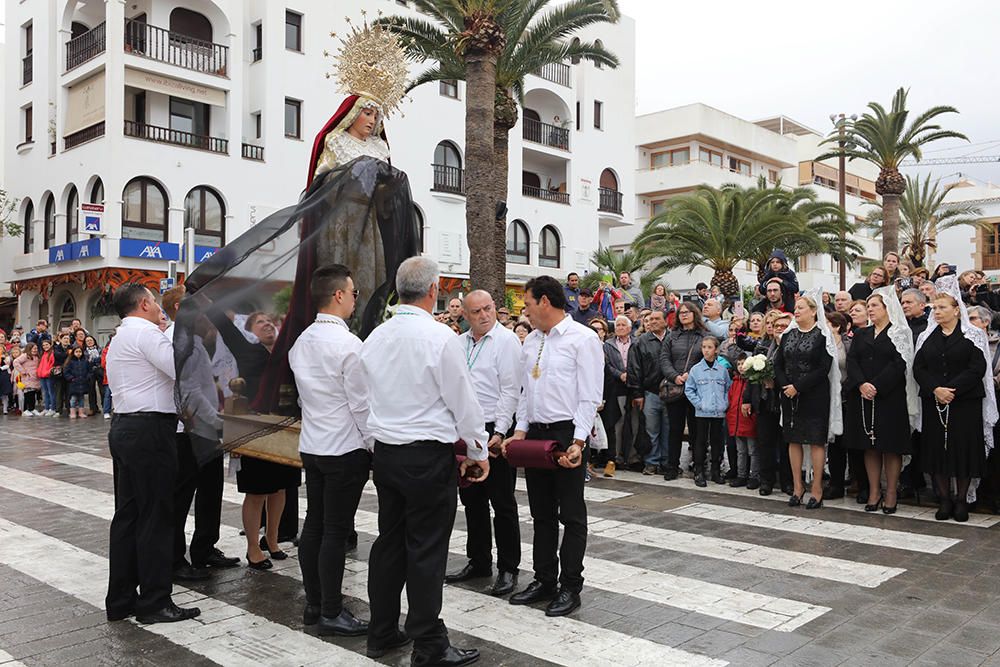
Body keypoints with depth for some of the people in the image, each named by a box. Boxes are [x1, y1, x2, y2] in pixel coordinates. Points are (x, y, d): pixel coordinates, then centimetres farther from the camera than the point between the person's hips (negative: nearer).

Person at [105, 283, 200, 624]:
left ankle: (120, 600, 19)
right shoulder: (146, 332, -11)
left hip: (123, 426, 10)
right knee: (155, 516, -3)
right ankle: (154, 603, 4)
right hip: (149, 429, -10)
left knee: (127, 514, 12)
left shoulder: (119, 338, 22)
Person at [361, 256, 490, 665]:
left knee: (389, 542, 15)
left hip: (385, 451, 7)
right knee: (427, 550, 1)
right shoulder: (440, 337, -15)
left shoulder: (375, 337, 4)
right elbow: (463, 401, -10)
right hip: (429, 455, -7)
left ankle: (381, 634, 27)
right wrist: (478, 451, 2)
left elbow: (368, 399, 12)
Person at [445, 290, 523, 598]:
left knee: (502, 502, 1)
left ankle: (508, 569, 11)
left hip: (494, 431, -7)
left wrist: (499, 432, -18)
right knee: (471, 499, 14)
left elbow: (510, 390, -13)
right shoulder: (460, 343, 12)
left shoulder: (506, 341, -8)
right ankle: (478, 562, 27)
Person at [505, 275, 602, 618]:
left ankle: (570, 587, 14)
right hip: (535, 434, 7)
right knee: (541, 513, 14)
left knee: (571, 515, 3)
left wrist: (578, 442, -18)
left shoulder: (582, 339, -9)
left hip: (567, 434, -7)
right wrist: (520, 431, 7)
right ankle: (544, 580, 26)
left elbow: (590, 397, -12)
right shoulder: (531, 341, 12)